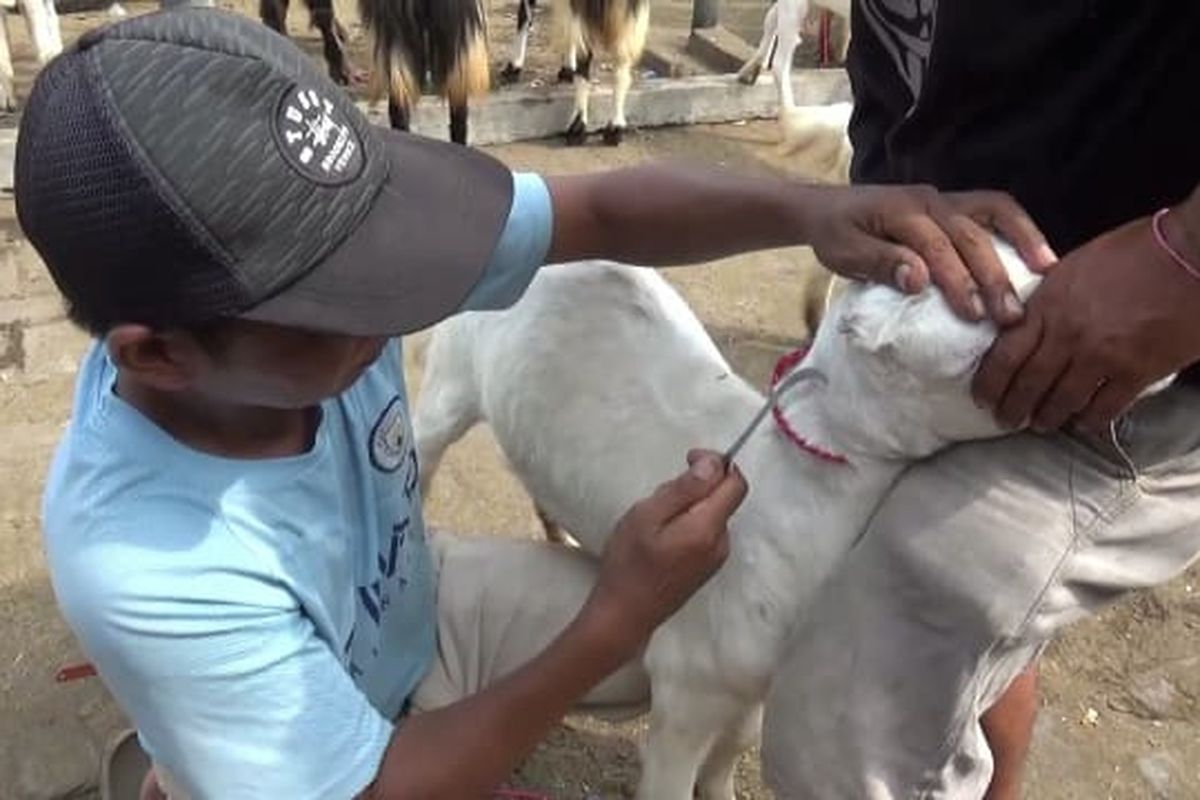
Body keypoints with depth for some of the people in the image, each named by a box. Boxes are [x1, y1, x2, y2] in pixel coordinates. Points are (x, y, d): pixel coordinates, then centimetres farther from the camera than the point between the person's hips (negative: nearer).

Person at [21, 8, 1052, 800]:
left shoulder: (299, 269, -27)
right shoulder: (148, 564, -39)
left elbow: (607, 212, -22)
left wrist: (810, 208, -40)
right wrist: (617, 617, -35)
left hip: (418, 604, 5)